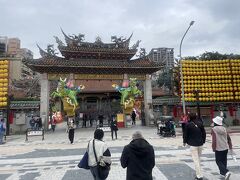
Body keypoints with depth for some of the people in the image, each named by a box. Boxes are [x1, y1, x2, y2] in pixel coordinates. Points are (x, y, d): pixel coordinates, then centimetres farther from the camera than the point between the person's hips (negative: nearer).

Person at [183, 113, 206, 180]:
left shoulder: (188, 125, -11)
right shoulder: (200, 123, 2)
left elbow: (185, 134, -5)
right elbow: (204, 133, 7)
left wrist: (184, 142, 11)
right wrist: (203, 141, 20)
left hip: (193, 144, -5)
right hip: (200, 144, 5)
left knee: (196, 160, -2)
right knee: (198, 159, 19)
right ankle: (198, 174, 30)